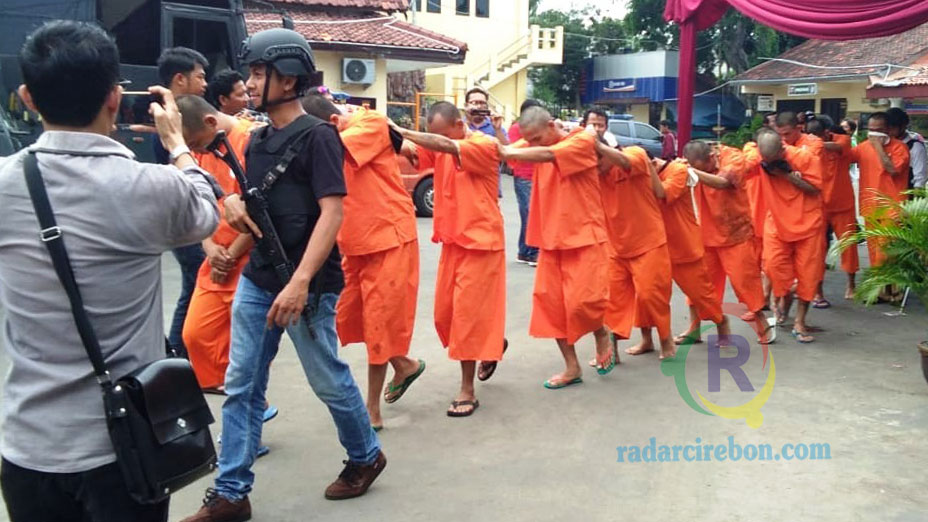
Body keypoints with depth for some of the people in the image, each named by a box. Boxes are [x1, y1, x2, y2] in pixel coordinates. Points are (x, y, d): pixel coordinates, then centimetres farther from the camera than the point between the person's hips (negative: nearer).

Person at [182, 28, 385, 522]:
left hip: (308, 285, -7)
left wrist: (300, 282, -27)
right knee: (241, 387, 8)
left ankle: (366, 456, 32)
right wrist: (235, 201, -2)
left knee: (329, 381, 8)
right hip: (256, 280, 8)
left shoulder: (317, 135, -11)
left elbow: (331, 211, -19)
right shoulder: (258, 139, 12)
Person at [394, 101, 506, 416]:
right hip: (452, 241, 7)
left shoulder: (485, 145, -13)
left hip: (480, 242, -7)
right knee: (445, 313, 12)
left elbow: (447, 146, -29)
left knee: (468, 314, -5)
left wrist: (402, 131, -30)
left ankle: (467, 392, 5)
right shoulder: (440, 150, 6)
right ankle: (492, 346, 38)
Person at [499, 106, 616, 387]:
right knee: (550, 302, 3)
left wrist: (506, 152, -32)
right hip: (550, 238, 6)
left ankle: (602, 336, 22)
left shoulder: (583, 140, -12)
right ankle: (572, 367, 16)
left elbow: (546, 155, -28)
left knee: (582, 301, -12)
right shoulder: (539, 146, 8)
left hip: (584, 237, -6)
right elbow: (510, 151, -6)